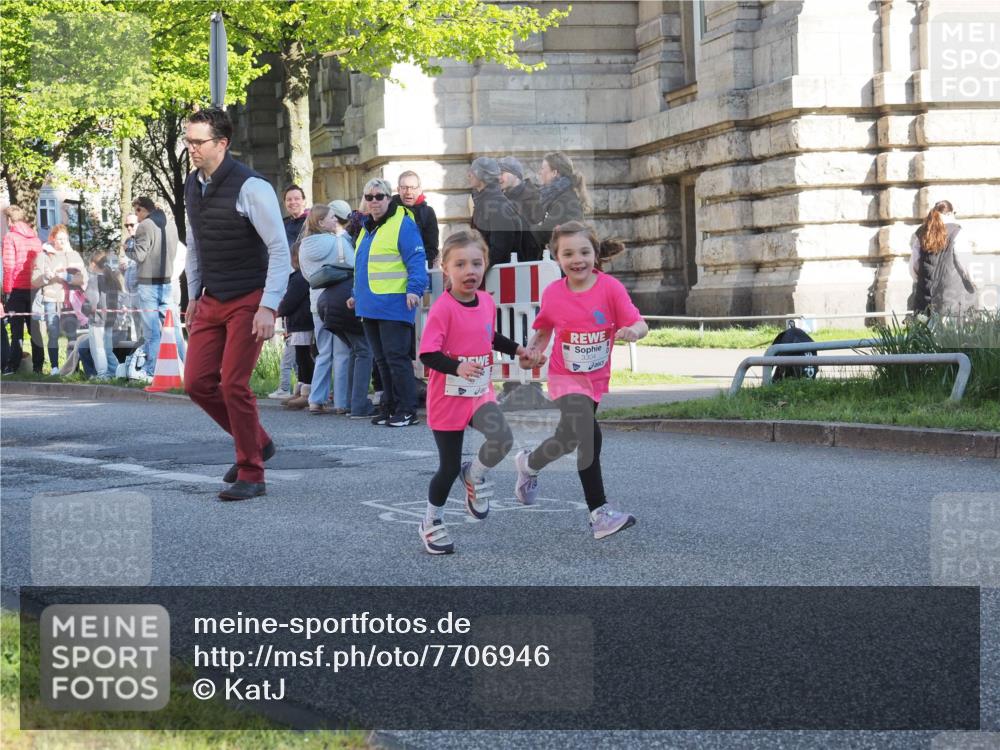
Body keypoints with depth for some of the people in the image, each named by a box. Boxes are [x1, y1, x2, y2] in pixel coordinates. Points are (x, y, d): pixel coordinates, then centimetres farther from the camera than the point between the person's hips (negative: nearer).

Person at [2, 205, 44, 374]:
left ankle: (12, 365, -4)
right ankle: (38, 365, 9)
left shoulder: (10, 237, -5)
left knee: (16, 329, -1)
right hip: (35, 289, 4)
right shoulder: (35, 238, 10)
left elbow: (9, 266, -11)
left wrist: (7, 289, -7)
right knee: (35, 328, 10)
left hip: (17, 290, -4)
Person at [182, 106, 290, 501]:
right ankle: (257, 442, 23)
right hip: (211, 302, 7)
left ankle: (251, 474, 4)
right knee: (197, 383, 2)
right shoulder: (193, 185, 6)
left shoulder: (250, 187, -17)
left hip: (248, 301, -7)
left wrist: (268, 307, -23)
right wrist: (194, 294, 20)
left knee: (233, 384, -10)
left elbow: (280, 250, -17)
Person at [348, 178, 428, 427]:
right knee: (381, 360, 12)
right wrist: (356, 294, 27)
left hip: (393, 305, -8)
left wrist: (414, 289, -23)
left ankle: (407, 410, -3)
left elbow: (416, 259, -14)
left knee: (396, 357, -8)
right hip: (370, 305, 8)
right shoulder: (367, 228, 19)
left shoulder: (403, 224, -7)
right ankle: (389, 406, 19)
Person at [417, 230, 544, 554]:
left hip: (481, 394, 5)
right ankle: (431, 522, 30)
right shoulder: (443, 308, -19)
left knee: (503, 440, -22)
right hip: (448, 398, -4)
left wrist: (521, 351, 14)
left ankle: (475, 476, 10)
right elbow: (428, 354, -24)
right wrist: (458, 367, -39)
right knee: (449, 468, 4)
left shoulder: (487, 302, 1)